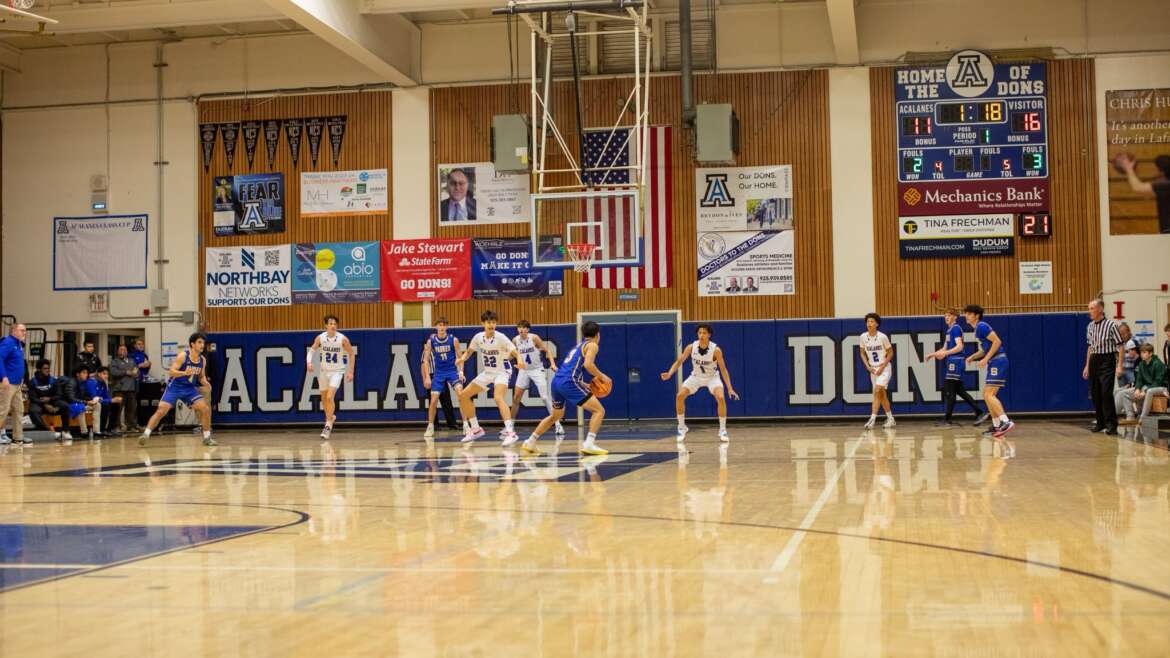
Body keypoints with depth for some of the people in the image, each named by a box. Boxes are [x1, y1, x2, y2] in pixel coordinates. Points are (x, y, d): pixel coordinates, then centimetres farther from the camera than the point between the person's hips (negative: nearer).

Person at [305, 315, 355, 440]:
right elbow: (312, 350, -1)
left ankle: (328, 426, -10)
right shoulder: (320, 338, -9)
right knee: (324, 399, 14)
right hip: (324, 371, 4)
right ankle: (330, 417, 42)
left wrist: (350, 371, -4)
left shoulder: (342, 339, -14)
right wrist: (309, 362, -21)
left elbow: (352, 354, -3)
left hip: (337, 371, -3)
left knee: (330, 397, -19)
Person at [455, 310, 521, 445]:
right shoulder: (478, 337, -4)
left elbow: (515, 353, -26)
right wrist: (462, 358, -8)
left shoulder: (500, 338, -19)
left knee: (498, 398, -34)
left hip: (502, 372, -7)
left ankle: (510, 432, -38)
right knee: (463, 395, 7)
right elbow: (469, 351, 13)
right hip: (487, 373, 7)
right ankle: (475, 429, 20)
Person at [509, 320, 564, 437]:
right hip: (524, 371, 4)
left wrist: (552, 364, -22)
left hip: (537, 370, -4)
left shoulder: (534, 338, -15)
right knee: (516, 398, 3)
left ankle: (558, 424, -7)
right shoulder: (515, 340, -4)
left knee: (545, 397, -10)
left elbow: (547, 350, -11)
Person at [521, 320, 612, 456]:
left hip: (557, 380, 9)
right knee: (599, 410, -4)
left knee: (556, 415, 30)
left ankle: (530, 443, 33)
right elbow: (588, 364, -15)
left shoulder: (579, 346, 28)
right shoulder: (592, 345, 3)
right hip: (569, 382, -9)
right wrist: (602, 377, -3)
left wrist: (586, 385, 28)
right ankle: (589, 444, -18)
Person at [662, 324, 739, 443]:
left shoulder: (716, 350, -25)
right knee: (680, 396, -14)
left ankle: (723, 430, -10)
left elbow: (723, 369, -20)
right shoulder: (691, 347, -19)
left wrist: (730, 388, -24)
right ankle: (682, 428, 4)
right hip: (696, 376, 3)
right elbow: (679, 362, -12)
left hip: (712, 377, -2)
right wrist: (669, 374, -30)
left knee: (721, 398, -27)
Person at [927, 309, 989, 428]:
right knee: (959, 390, 10)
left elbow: (959, 347, -20)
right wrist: (933, 354, 16)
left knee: (950, 391, -6)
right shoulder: (949, 330, 19)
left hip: (955, 361, -10)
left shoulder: (956, 328, -9)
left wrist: (945, 353, -30)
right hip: (952, 362, 10)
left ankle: (947, 420, -2)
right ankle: (979, 413, 11)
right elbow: (945, 348, 24)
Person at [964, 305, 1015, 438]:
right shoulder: (977, 329, 19)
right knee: (988, 395, 13)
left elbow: (997, 341, -19)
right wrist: (972, 357, 15)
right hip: (993, 363, 10)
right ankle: (996, 426, 16)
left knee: (989, 395, -17)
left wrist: (985, 359, -19)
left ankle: (1006, 422, -25)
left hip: (997, 361, -10)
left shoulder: (981, 326, -11)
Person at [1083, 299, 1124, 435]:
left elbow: (1121, 346, -9)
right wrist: (1087, 366, 17)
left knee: (1106, 392, -13)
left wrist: (1119, 366, -14)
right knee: (1095, 393, 8)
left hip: (1107, 360, -7)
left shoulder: (1111, 325, -10)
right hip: (1094, 361, 7)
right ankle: (1100, 422, 18)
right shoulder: (1090, 327, 10)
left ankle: (1111, 424, -8)